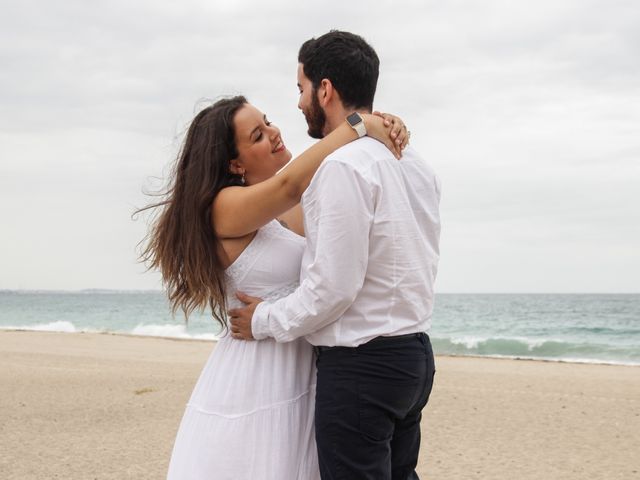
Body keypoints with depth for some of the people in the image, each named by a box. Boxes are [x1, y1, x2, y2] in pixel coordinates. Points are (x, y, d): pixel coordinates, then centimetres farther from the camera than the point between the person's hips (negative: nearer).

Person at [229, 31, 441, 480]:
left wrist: (264, 320, -5)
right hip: (414, 355, 9)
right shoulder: (416, 163, 12)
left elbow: (333, 287, -19)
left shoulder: (343, 166, -17)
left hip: (359, 364, -9)